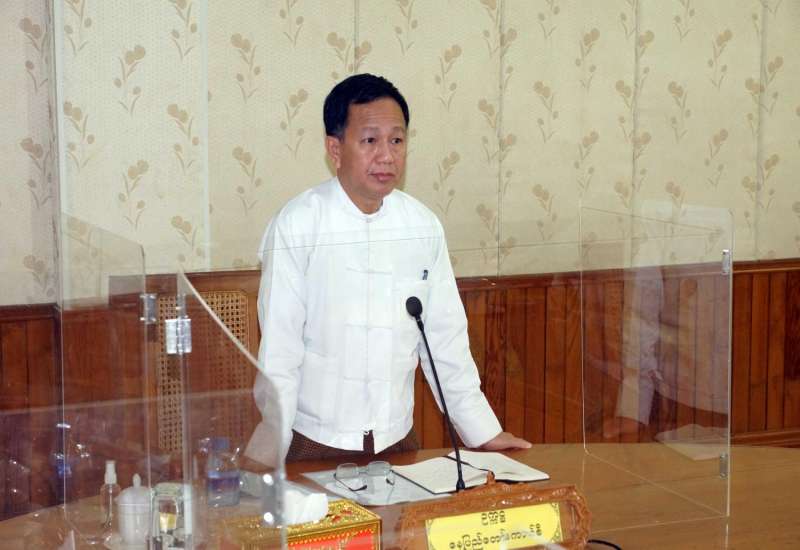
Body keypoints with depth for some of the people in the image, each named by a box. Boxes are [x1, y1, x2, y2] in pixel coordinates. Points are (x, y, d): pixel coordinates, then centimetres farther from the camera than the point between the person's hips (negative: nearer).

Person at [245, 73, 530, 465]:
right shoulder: (297, 226, -12)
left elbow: (445, 338, 7)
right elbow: (278, 350, -11)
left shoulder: (424, 227, 0)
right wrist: (270, 459, -12)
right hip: (313, 444, -4)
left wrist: (483, 433, 9)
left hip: (397, 439, 4)